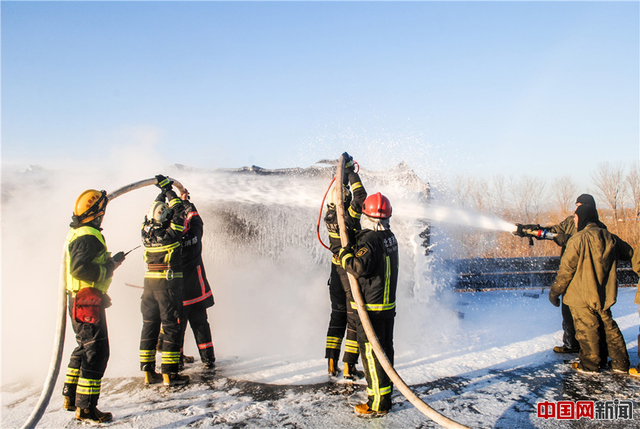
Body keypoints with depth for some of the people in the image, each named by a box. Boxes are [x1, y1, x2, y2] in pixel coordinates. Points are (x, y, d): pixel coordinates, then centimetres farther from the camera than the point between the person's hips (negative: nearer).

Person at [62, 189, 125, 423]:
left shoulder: (76, 233, 16)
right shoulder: (88, 237, -18)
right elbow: (80, 269, -27)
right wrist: (109, 267, -17)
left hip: (79, 300, 11)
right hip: (88, 301, -11)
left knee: (85, 347, 21)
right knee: (97, 351, -6)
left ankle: (71, 397, 31)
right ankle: (86, 407, -2)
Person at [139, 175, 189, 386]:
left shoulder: (146, 232, 0)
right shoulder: (171, 233, -16)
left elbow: (153, 212, 18)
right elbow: (179, 210, -3)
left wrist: (162, 193, 27)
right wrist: (168, 189, 6)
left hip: (150, 282, 6)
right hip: (169, 284, -6)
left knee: (149, 325, 13)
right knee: (172, 326, 0)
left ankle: (148, 371, 19)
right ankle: (169, 373, 2)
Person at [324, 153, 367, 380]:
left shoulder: (329, 216, 0)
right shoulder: (350, 217, -20)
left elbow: (337, 193, 16)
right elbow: (361, 194, -15)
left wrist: (344, 172, 18)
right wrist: (350, 171, -5)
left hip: (336, 269, 7)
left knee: (337, 314, 15)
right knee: (354, 318, 2)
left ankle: (332, 363, 18)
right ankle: (349, 367, 5)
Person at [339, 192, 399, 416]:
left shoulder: (369, 240, -20)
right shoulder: (390, 237, 8)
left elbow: (359, 267, -31)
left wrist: (344, 254, -12)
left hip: (371, 308, -9)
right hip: (389, 305, 9)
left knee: (371, 353, 0)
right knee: (385, 350, 17)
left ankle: (378, 403, 7)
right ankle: (386, 394, 29)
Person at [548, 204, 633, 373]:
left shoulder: (578, 240, -16)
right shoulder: (609, 237, 3)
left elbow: (566, 270, -15)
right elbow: (629, 253, 20)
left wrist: (555, 291, -7)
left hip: (581, 295, -6)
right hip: (604, 294, 6)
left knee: (586, 329, 5)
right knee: (609, 326, 17)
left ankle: (590, 364, 16)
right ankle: (621, 363, 24)